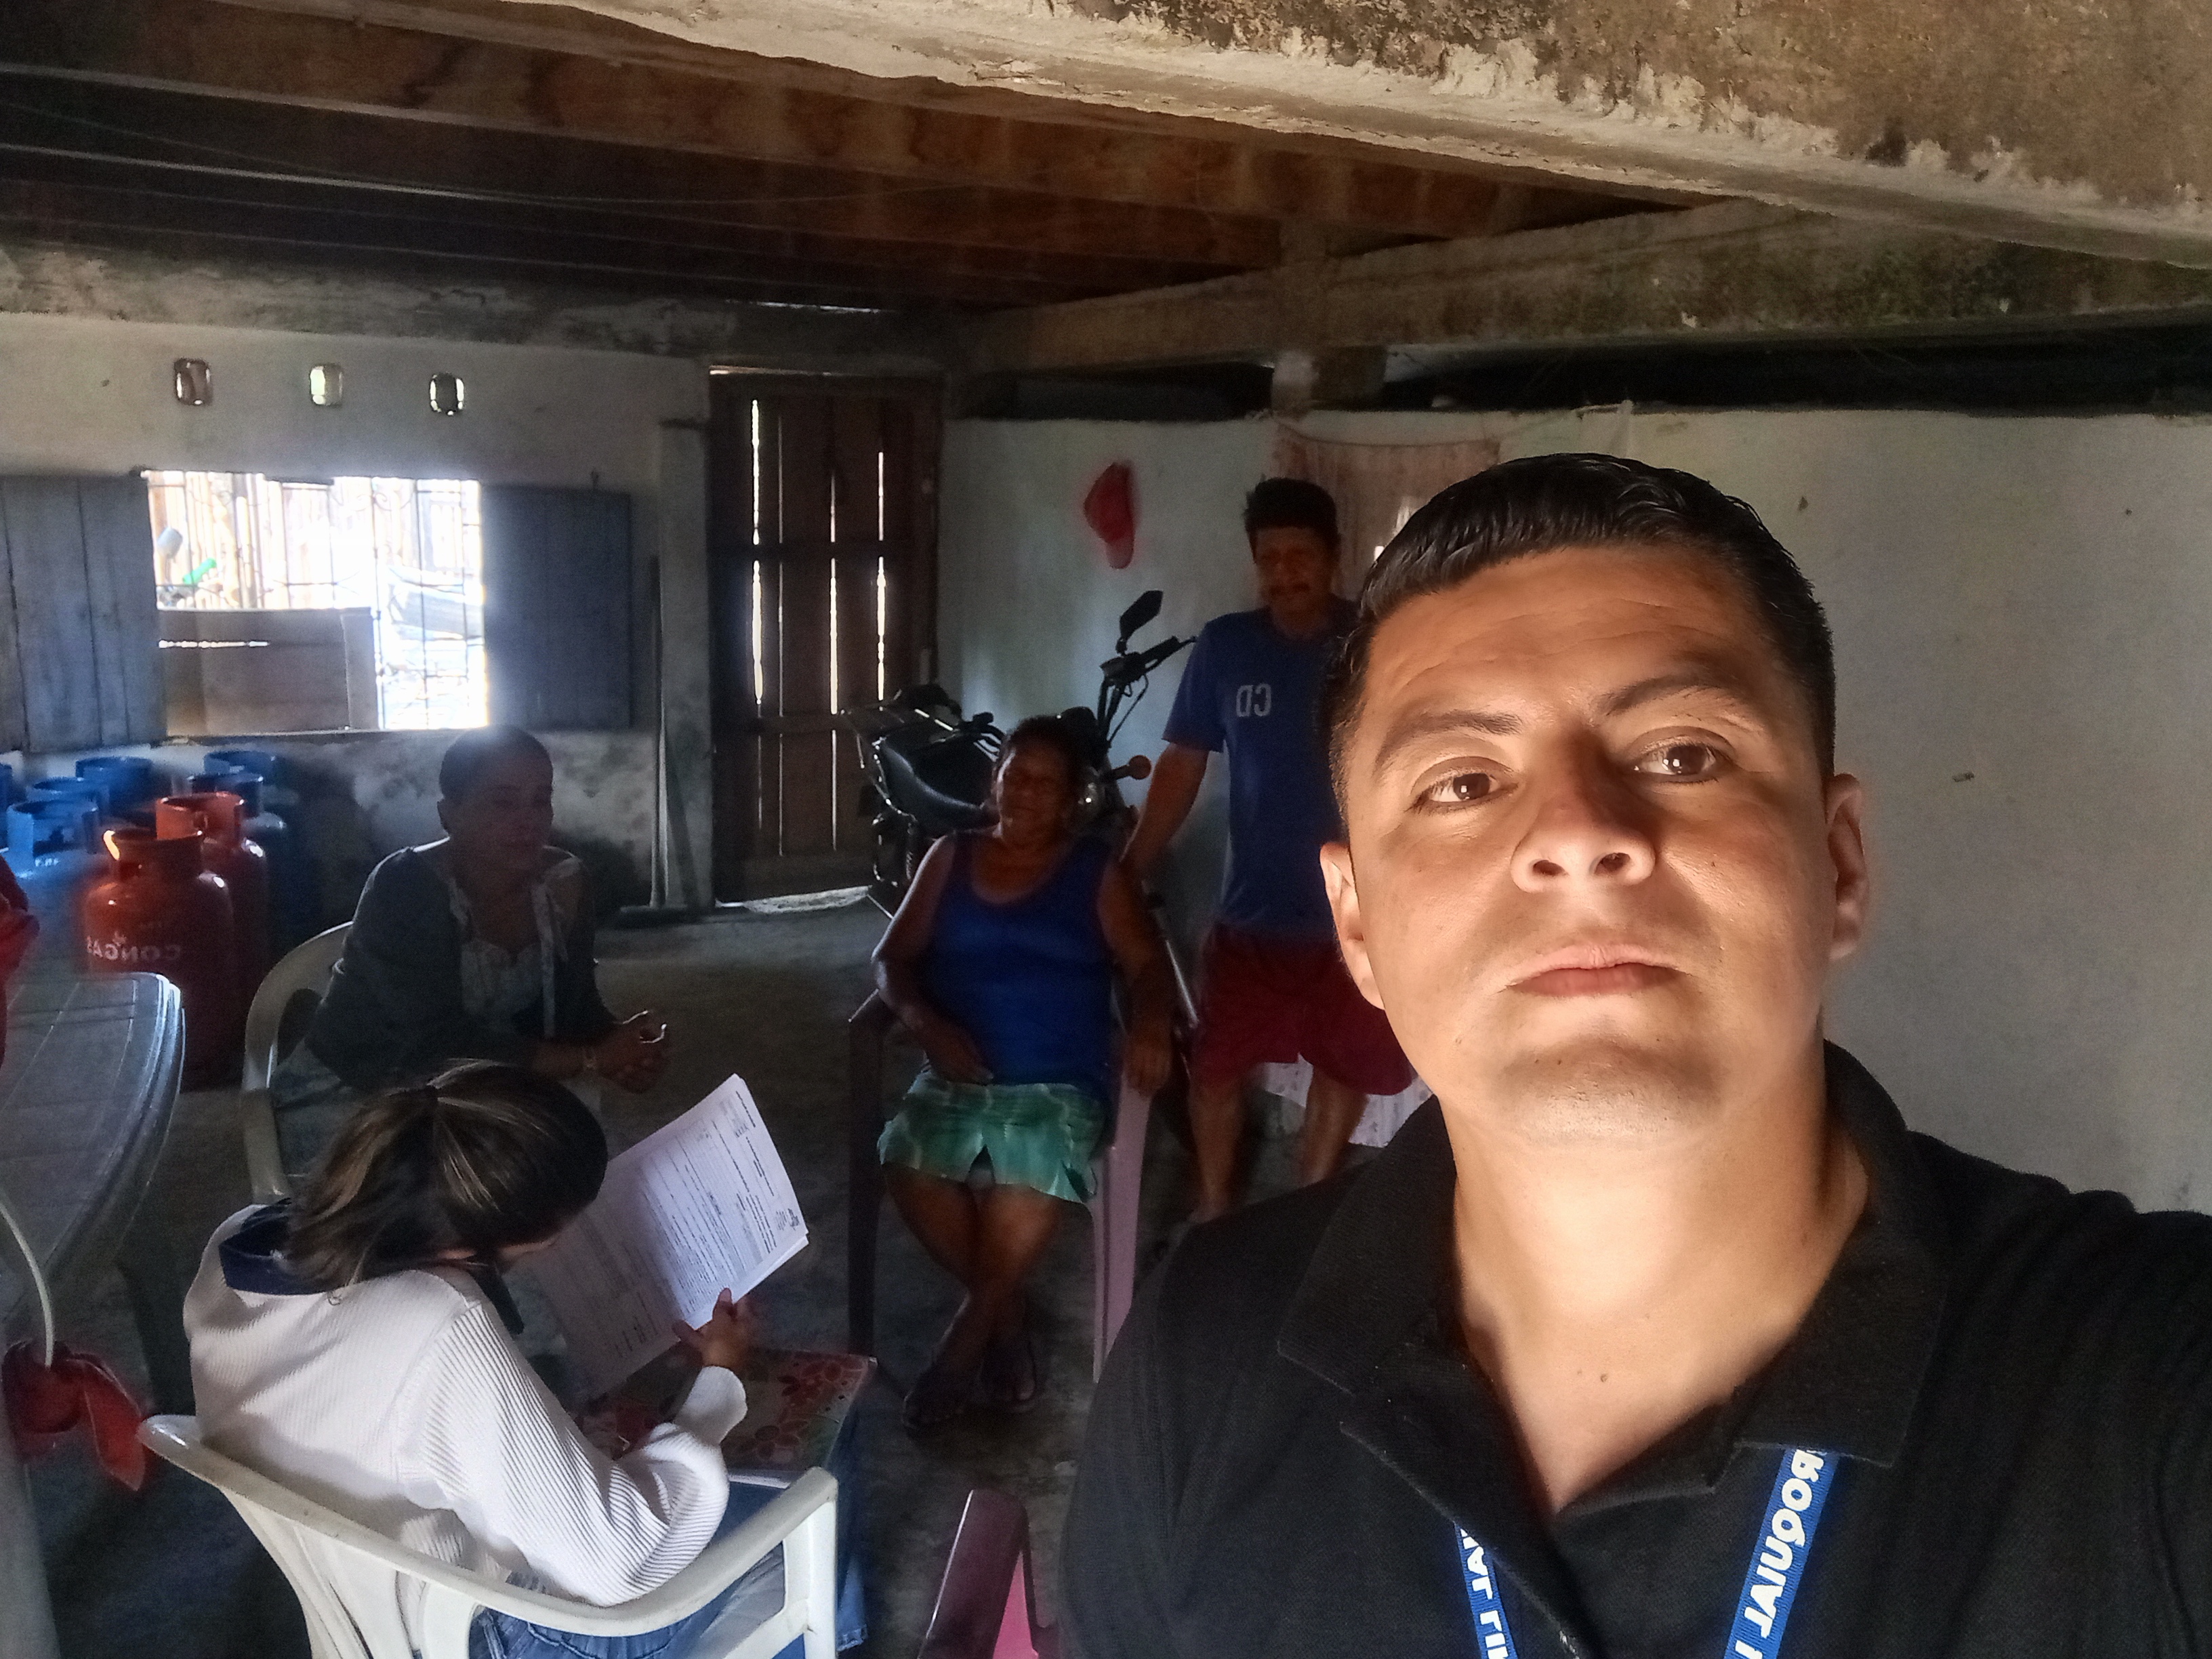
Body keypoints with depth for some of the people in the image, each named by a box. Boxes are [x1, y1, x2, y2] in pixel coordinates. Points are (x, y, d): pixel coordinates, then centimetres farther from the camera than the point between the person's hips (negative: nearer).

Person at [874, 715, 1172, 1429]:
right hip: (957, 1075, 2)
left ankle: (969, 1331, -7)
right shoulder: (951, 858, 13)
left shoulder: (1095, 870, 7)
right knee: (907, 1165, -27)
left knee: (1031, 1186, -32)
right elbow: (892, 958, 10)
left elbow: (1147, 964, 0)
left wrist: (1149, 1026, -22)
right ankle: (1005, 1313, -4)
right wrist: (926, 1024, -10)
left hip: (1059, 1084, -2)